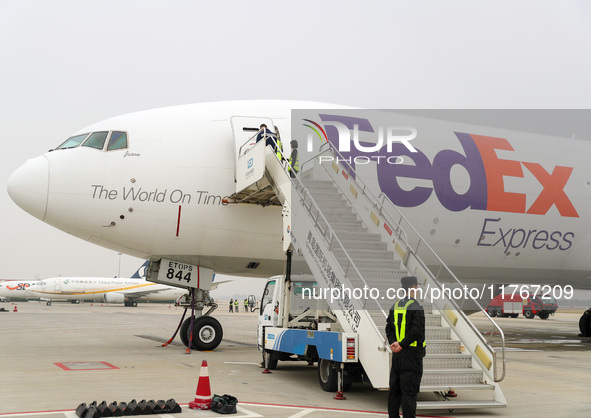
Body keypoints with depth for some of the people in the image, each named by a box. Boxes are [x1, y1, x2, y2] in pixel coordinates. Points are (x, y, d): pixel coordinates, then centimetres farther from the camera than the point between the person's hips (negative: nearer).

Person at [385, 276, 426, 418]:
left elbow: (389, 328, 10)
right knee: (409, 391, -5)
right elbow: (417, 330, -19)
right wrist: (402, 345, -12)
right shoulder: (415, 307, -12)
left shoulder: (395, 306, 11)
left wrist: (393, 342, -1)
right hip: (412, 354, -7)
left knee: (394, 389, 13)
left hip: (397, 354, 7)